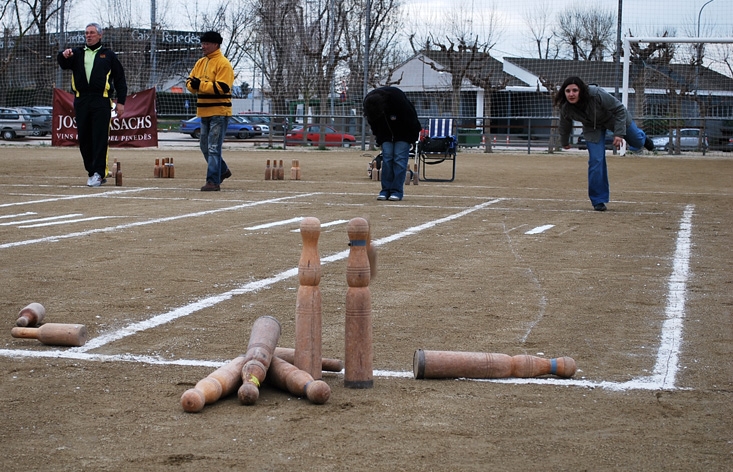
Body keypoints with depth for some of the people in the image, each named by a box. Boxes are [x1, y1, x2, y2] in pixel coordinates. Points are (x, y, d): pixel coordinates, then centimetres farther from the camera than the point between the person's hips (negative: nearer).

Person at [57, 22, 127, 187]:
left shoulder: (108, 55, 12)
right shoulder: (77, 54, 18)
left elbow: (120, 80, 9)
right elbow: (64, 64, -1)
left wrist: (121, 102, 0)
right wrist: (64, 56, -25)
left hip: (101, 101, -3)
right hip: (81, 101, 4)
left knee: (100, 138, -9)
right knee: (84, 139, 5)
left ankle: (99, 173, -11)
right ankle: (92, 172, 14)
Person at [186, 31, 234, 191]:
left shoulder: (223, 63, -11)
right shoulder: (200, 63, 14)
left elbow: (222, 87, -20)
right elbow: (190, 81, 13)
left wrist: (201, 85, -24)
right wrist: (192, 84, -10)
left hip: (219, 112, -9)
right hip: (204, 112, 9)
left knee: (213, 148, -10)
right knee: (205, 146, 17)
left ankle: (213, 181, -8)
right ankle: (223, 171, 35)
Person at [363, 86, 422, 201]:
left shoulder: (397, 98, -36)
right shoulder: (368, 102, -23)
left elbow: (411, 117, -21)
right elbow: (372, 123, -2)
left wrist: (414, 137, -11)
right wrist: (378, 138, 5)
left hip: (403, 131, -4)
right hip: (386, 133, 4)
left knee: (400, 158, -9)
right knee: (387, 158, -3)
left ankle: (397, 191, -9)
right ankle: (386, 190, -1)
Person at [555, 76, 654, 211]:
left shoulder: (597, 94, -42)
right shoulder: (565, 108, -28)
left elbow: (620, 109, -30)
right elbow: (564, 127, -5)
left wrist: (619, 133, -34)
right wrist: (564, 142, 12)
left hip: (613, 118, -1)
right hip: (592, 128, 2)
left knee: (637, 142, 18)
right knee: (596, 160, -12)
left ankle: (643, 139, 61)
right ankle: (598, 200, 1)